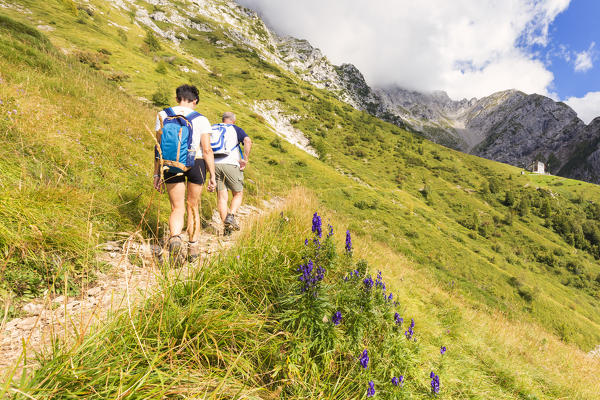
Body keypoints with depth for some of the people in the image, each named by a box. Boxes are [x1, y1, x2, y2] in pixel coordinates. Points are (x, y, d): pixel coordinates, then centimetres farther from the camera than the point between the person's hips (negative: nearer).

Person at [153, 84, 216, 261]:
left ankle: (175, 236, -24)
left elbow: (159, 147, 3)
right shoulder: (201, 120, 0)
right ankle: (193, 246, 20)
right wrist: (212, 175, -2)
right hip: (197, 163, 0)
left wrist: (157, 174, 7)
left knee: (177, 209, 6)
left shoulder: (163, 115, 4)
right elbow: (207, 150, -7)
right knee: (193, 206, 16)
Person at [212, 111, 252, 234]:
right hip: (231, 164, -3)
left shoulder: (212, 128, 20)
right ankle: (231, 216, -10)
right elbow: (247, 141, -9)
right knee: (238, 194, 12)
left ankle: (226, 227, 4)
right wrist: (245, 160, -8)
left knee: (222, 197, 6)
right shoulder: (236, 129, 10)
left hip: (214, 165, 3)